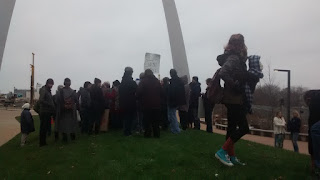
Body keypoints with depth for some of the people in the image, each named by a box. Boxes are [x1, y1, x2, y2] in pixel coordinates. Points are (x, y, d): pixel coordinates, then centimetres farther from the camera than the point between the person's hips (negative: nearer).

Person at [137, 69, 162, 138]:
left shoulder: (143, 82, -5)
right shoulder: (157, 81, 6)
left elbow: (138, 93, -8)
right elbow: (161, 92, 8)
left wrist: (141, 100, 6)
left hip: (147, 104, -3)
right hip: (157, 104, 3)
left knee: (147, 120, 5)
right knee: (156, 121, 10)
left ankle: (147, 134, 7)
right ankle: (156, 134, 13)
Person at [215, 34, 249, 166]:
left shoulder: (235, 58, 16)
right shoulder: (234, 58, -14)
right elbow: (223, 73, -30)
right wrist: (234, 85, -22)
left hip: (233, 99, 10)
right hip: (234, 99, -10)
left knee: (232, 127, 12)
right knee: (243, 127, -6)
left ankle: (231, 156, 21)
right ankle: (222, 151, -1)